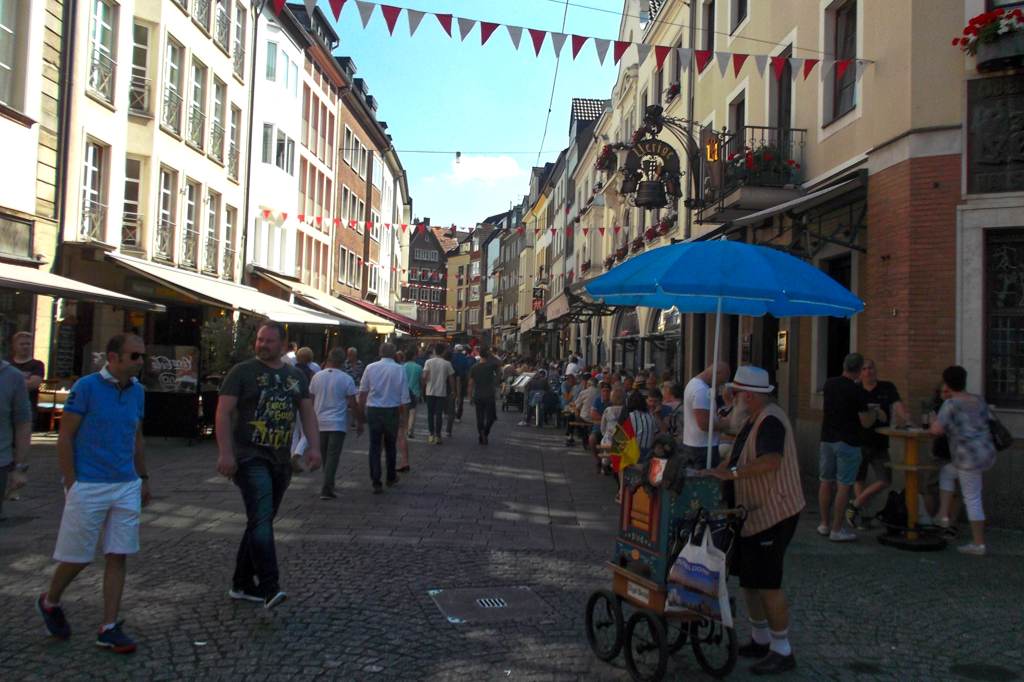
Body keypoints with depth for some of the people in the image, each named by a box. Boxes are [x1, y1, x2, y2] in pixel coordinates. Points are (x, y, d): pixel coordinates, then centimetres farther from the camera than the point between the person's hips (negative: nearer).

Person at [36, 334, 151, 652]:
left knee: (118, 556, 4)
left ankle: (109, 628, 13)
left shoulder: (137, 391, 7)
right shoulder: (86, 387, -10)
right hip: (88, 488, -5)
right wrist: (71, 484, -10)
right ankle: (49, 602, 35)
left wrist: (143, 478, 16)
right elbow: (64, 438, -8)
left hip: (127, 487, 5)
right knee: (77, 557, 6)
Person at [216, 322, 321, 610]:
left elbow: (307, 413, 14)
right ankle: (269, 587, -19)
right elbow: (223, 412, -7)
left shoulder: (296, 376, 13)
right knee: (261, 519, -17)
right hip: (250, 457, -6)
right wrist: (225, 452, -17)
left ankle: (242, 583, 23)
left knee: (261, 521, 12)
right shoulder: (242, 371, -2)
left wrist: (313, 446, -1)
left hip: (281, 460, 6)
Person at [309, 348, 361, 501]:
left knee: (324, 456, 16)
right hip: (337, 424, -4)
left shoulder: (317, 376, 2)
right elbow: (353, 404, -7)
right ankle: (327, 489, -10)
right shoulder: (347, 379, -8)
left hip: (319, 423, 4)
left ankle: (328, 484, 26)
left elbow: (311, 400, 9)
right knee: (333, 456, -4)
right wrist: (358, 423, 3)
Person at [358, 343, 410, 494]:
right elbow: (404, 395, -7)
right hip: (392, 411, 0)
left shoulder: (370, 368, -1)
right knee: (390, 445, 16)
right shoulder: (399, 370, -6)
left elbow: (363, 391, 3)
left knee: (375, 446, 3)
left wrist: (361, 411, 13)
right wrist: (404, 413, 4)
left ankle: (376, 483, 0)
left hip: (373, 410, 1)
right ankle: (391, 477, 32)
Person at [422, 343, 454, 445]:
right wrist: (453, 390, 12)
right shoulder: (447, 364, -4)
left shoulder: (429, 362, -4)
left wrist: (425, 384, 9)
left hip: (430, 392, 1)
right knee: (439, 414, 2)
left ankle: (432, 435, 15)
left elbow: (424, 376, -11)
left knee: (430, 414, 12)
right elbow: (451, 379, -1)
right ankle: (437, 435, -2)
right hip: (441, 392, -1)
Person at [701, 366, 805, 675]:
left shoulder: (770, 420, -21)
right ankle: (760, 640, 30)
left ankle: (782, 652, 8)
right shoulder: (753, 420, 13)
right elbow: (740, 457, 21)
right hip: (754, 511, 11)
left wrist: (731, 473, -38)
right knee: (748, 578, 17)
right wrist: (716, 470, 10)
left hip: (773, 513, -11)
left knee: (766, 583, -5)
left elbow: (772, 460, -36)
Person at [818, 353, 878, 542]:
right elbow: (866, 423, -13)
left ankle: (824, 524, 22)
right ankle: (836, 530, 2)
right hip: (848, 443, -6)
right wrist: (874, 413, 9)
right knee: (844, 486, 0)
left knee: (826, 482, 13)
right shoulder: (858, 392, -15)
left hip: (828, 439, 6)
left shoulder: (829, 384, 5)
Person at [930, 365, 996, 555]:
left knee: (972, 499, 1)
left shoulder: (951, 404, -12)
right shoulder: (979, 400, 8)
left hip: (969, 457, -8)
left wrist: (934, 421, 4)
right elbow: (988, 421, 21)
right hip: (988, 454, 8)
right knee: (946, 473, 23)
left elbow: (937, 430, -18)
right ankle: (943, 515, 18)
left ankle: (978, 544, 8)